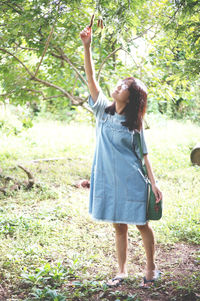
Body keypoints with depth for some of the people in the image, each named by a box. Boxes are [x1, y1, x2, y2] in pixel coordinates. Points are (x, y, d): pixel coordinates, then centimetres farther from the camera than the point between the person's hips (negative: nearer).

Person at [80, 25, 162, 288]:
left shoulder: (134, 124, -5)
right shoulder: (103, 110, 3)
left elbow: (143, 155, -3)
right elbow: (91, 79, -4)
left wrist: (154, 183, -9)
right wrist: (86, 46, -12)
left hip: (132, 181, -3)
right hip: (109, 180, 3)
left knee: (141, 225, 7)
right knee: (119, 227, 13)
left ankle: (151, 268, 24)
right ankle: (122, 271, 24)